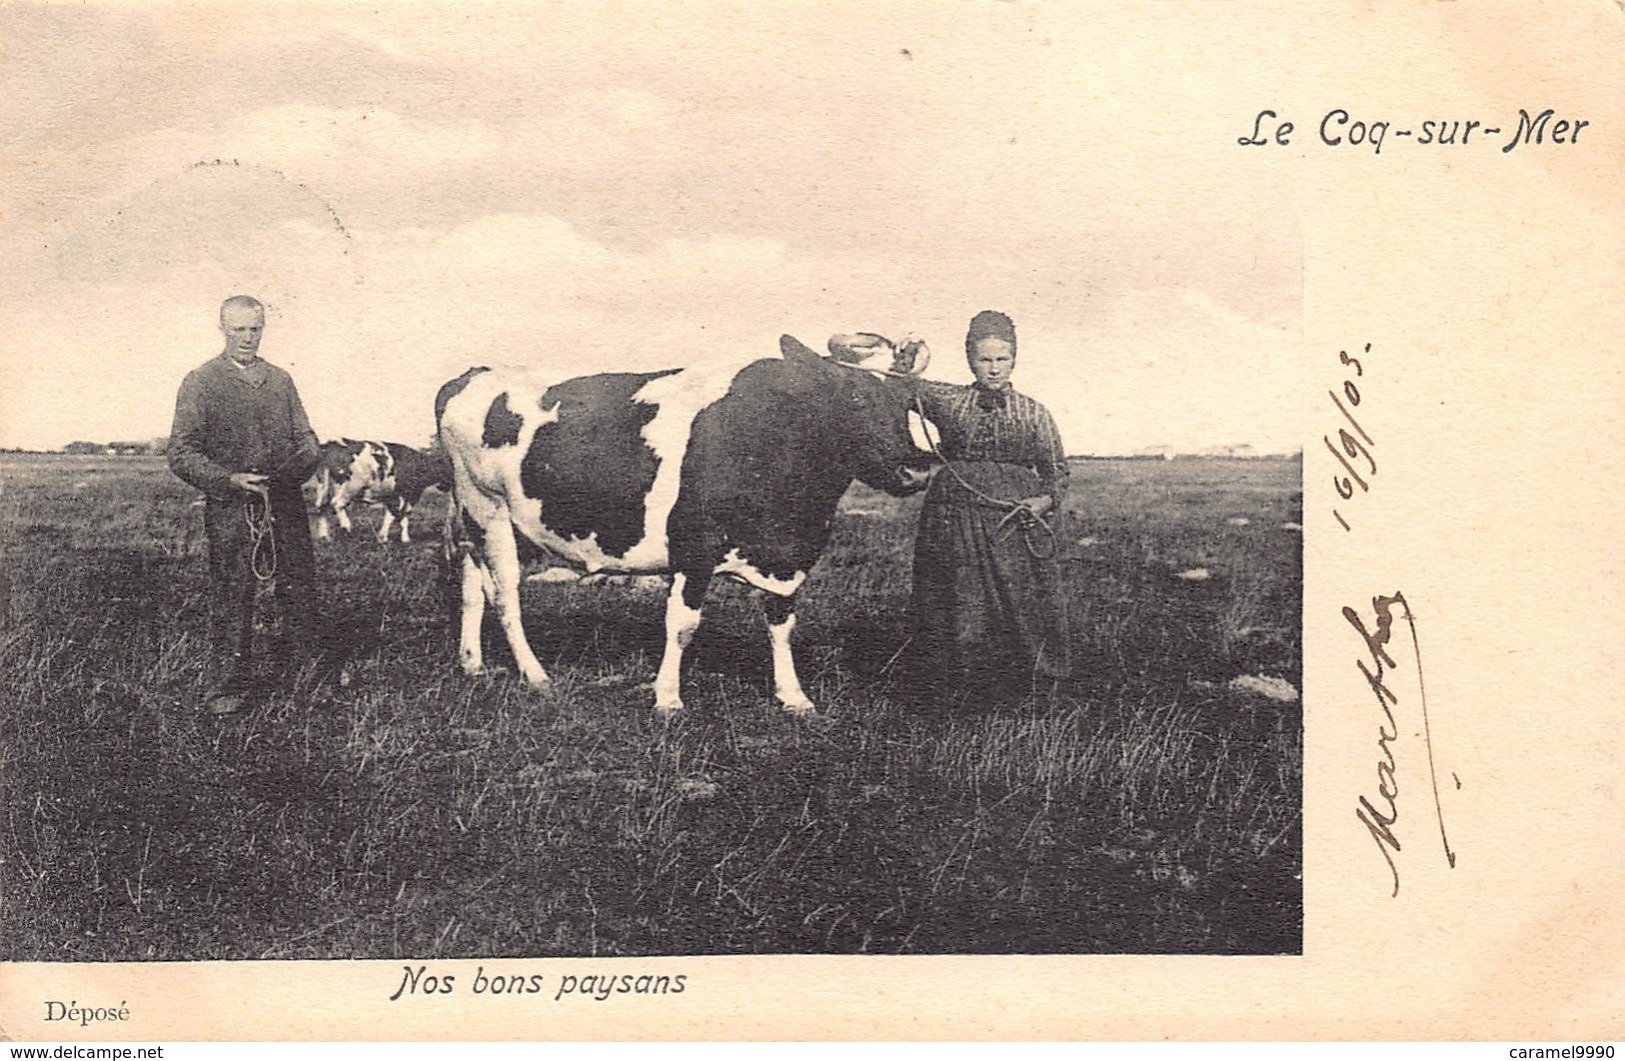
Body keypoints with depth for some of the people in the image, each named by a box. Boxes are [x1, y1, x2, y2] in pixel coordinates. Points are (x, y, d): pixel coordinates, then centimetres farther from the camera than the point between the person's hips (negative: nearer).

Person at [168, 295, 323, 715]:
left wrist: (304, 460, -5)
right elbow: (181, 453, -3)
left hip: (286, 504, 4)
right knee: (231, 600, -3)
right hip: (230, 509, -4)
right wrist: (230, 479, -17)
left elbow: (305, 437, 20)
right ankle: (228, 688, 6)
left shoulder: (281, 381, 17)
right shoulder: (200, 382, 3)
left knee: (300, 591, 4)